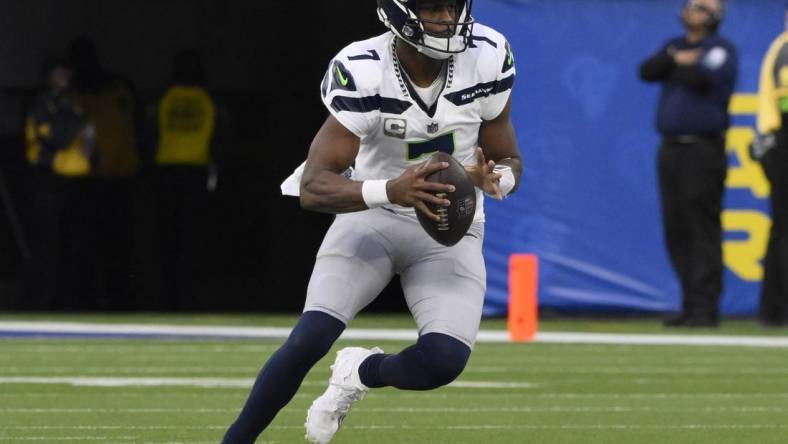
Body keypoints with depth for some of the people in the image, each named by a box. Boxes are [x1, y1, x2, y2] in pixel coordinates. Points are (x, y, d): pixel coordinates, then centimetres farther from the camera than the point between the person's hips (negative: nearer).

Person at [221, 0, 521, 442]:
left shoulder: (487, 60, -13)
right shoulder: (362, 73, -22)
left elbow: (509, 162, 2)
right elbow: (314, 188, -24)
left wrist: (494, 179, -24)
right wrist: (390, 191, -43)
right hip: (372, 217, -2)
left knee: (444, 361, -19)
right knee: (310, 339, -22)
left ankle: (361, 372, 15)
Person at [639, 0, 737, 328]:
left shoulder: (721, 50, -2)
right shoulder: (674, 46, 19)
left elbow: (701, 79, -19)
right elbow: (647, 71, 3)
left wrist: (670, 68, -1)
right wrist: (676, 59, -12)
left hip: (703, 149, -7)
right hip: (671, 149, 7)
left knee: (703, 229, -11)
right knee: (675, 229, 6)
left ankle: (705, 307, -11)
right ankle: (691, 304, 11)